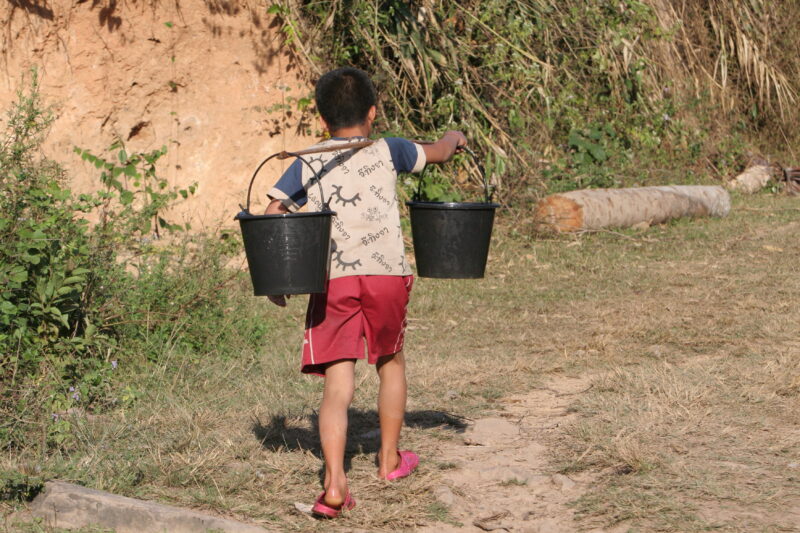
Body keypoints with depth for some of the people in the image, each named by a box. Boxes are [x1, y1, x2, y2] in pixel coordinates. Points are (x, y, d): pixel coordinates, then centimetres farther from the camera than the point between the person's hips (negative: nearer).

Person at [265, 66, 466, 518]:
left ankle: (335, 483, -18)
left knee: (338, 385, -2)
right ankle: (390, 458, 38)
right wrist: (454, 138, 47)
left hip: (332, 279, 0)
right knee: (391, 362, 24)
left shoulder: (307, 164, 9)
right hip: (387, 274, 0)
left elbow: (273, 212, -1)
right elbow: (438, 153, 24)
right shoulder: (388, 152, 9)